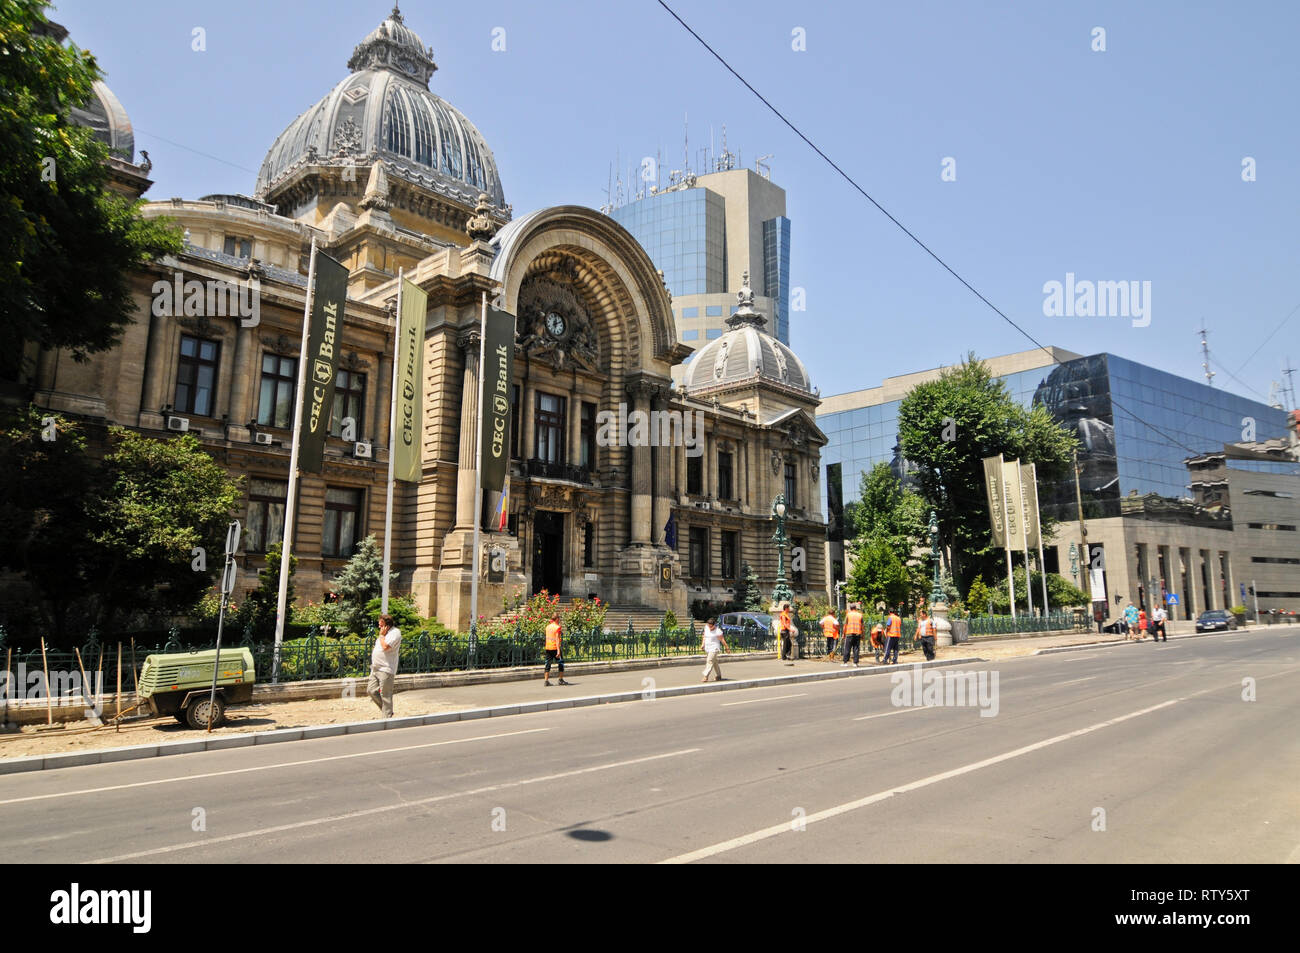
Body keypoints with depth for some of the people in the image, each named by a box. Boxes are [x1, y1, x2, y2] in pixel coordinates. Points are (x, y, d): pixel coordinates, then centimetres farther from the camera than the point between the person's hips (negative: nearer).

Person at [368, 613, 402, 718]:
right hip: (376, 669, 9)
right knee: (371, 690, 9)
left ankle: (387, 716, 6)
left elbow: (385, 647, -24)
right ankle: (385, 709, 23)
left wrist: (382, 635, -13)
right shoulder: (385, 633, 17)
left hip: (386, 670, -9)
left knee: (385, 695, -4)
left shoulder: (395, 633, -12)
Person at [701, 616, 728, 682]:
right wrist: (703, 644, 8)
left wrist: (726, 647, -5)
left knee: (710, 661, -15)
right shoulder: (706, 627, 4)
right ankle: (718, 676, 27)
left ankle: (706, 676, -19)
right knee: (714, 662, 16)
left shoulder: (718, 631, -16)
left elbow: (722, 639, -10)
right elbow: (704, 636, 16)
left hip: (714, 648, -7)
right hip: (707, 648, 7)